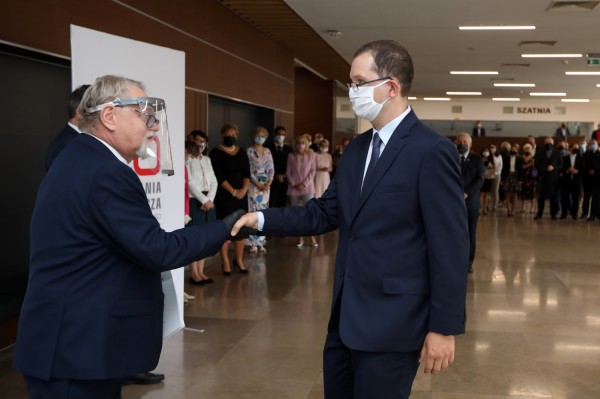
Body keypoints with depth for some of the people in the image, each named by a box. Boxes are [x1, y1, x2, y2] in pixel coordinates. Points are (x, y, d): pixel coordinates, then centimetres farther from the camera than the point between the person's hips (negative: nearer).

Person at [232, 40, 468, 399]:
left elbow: (451, 246, -16)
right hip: (346, 316, 8)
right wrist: (264, 219, -3)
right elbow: (326, 212, 10)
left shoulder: (432, 151, -15)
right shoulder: (358, 148, 10)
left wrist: (443, 327, -15)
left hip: (392, 320, -8)